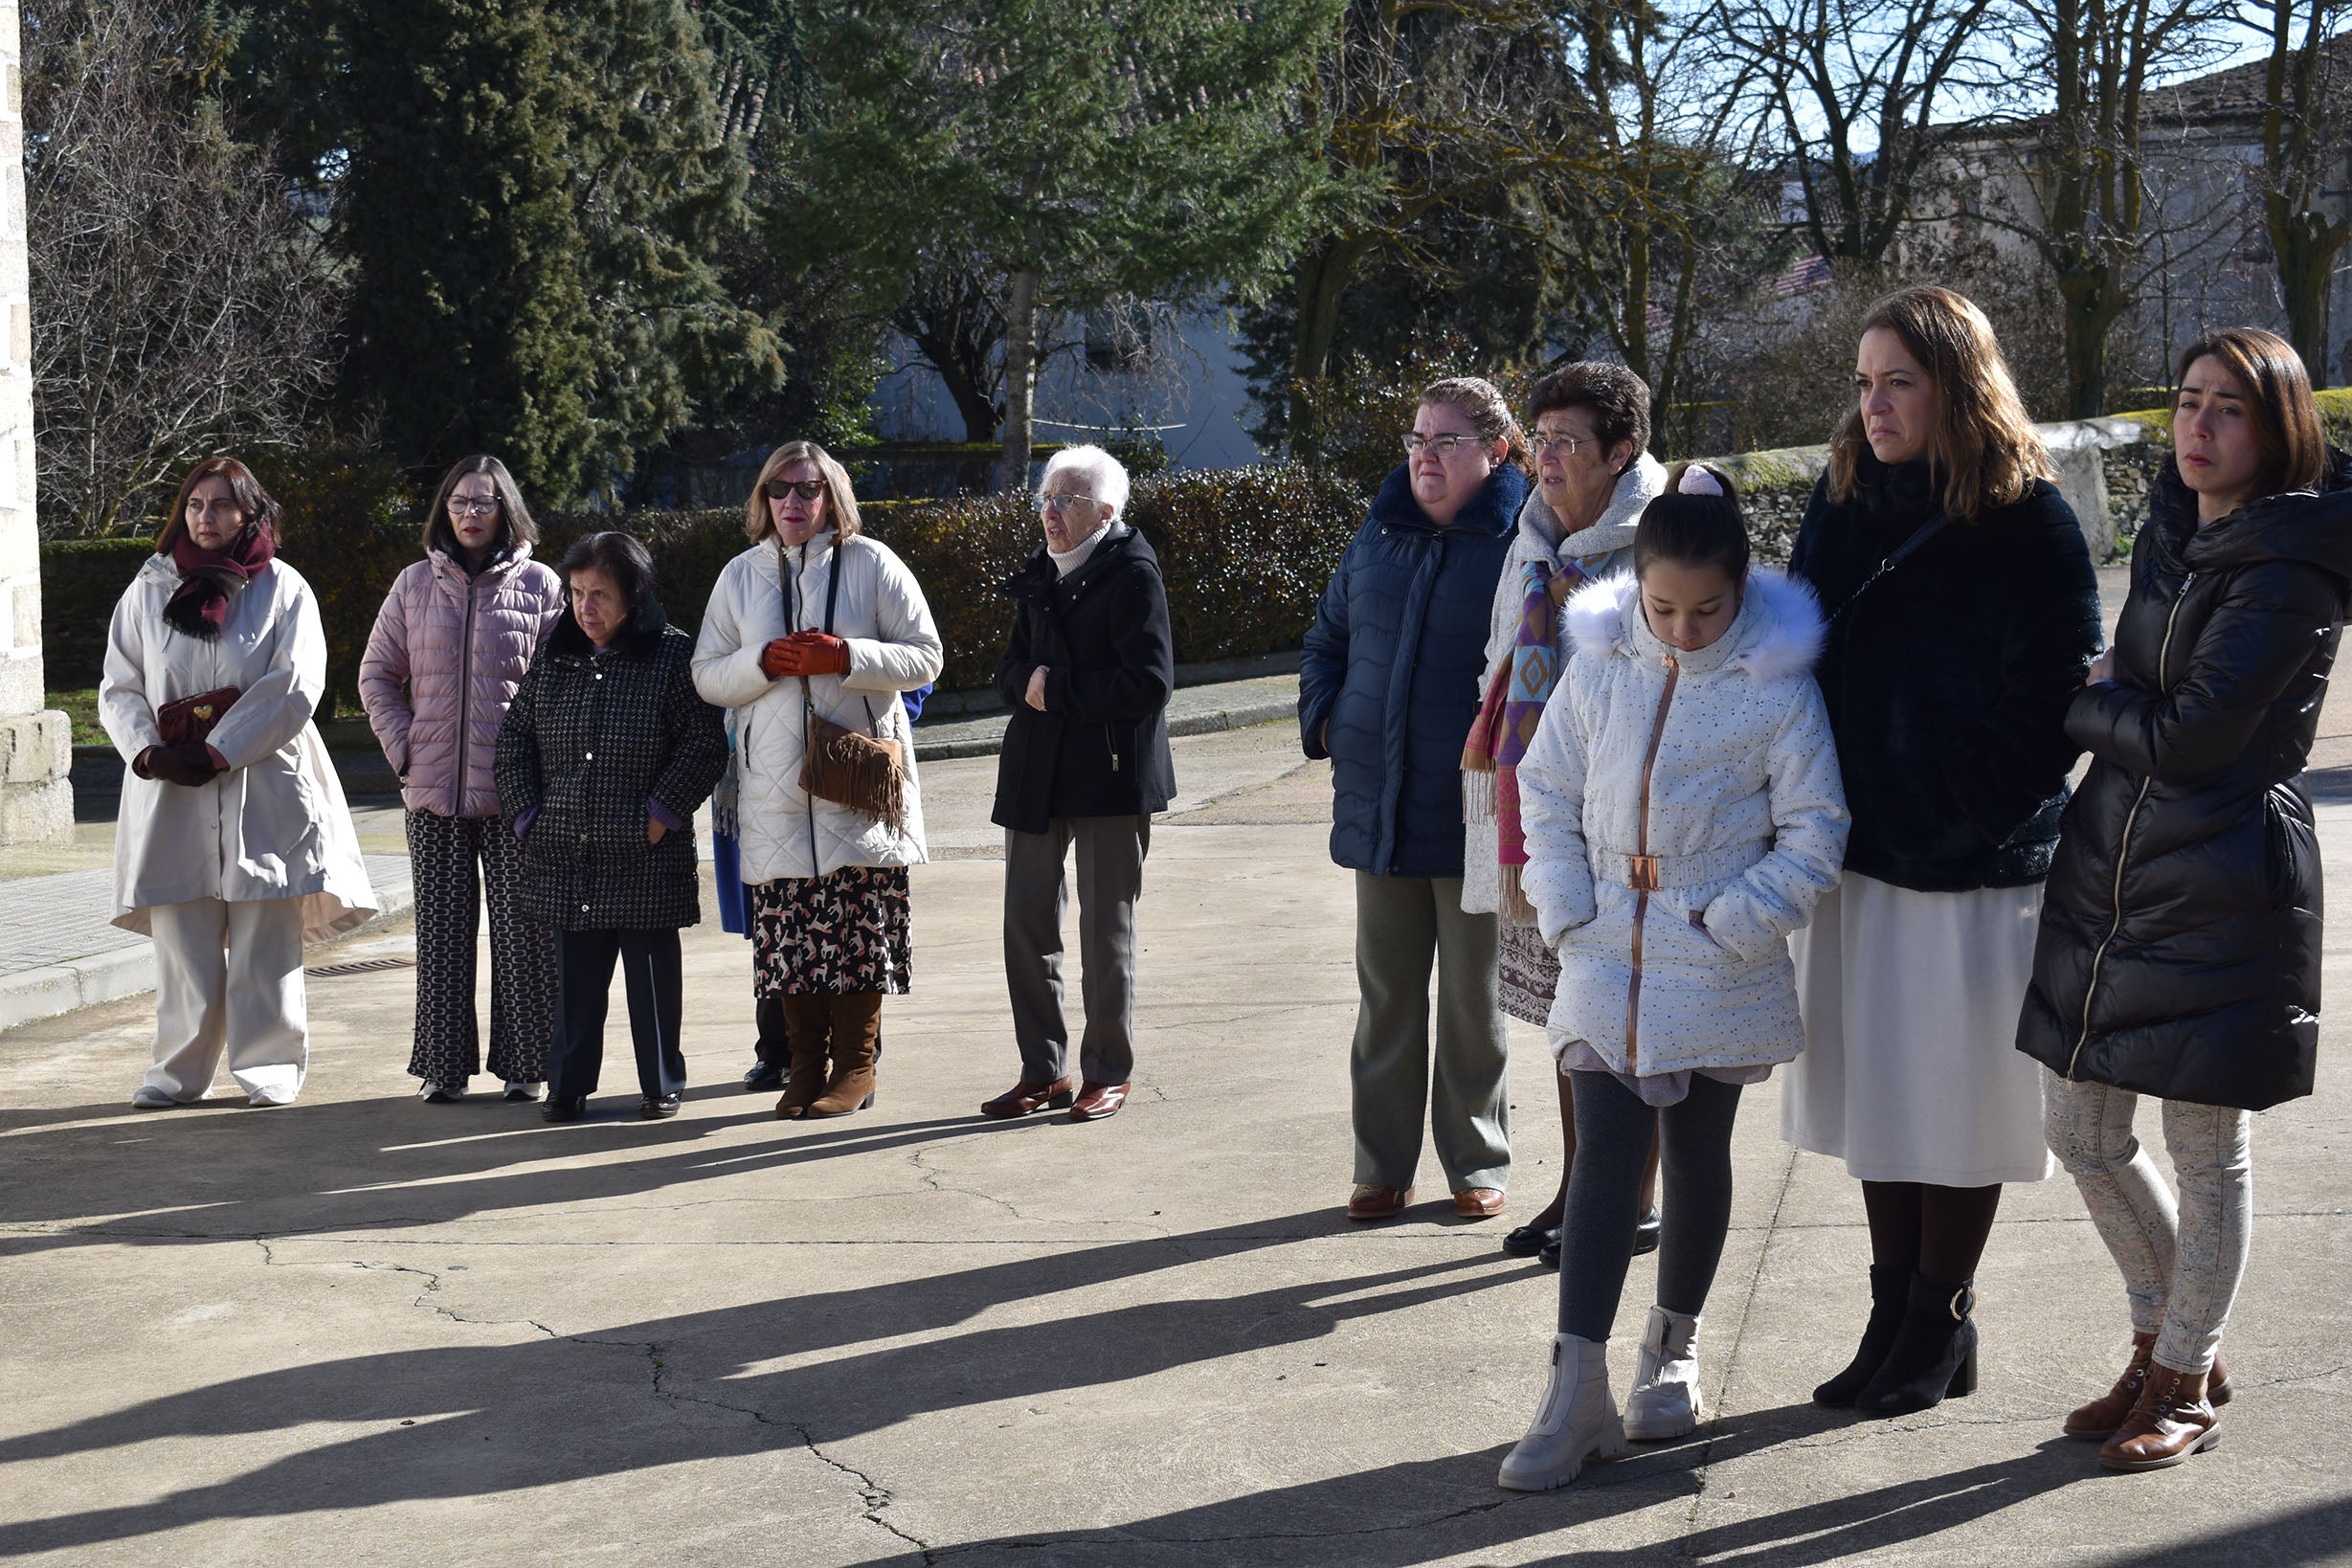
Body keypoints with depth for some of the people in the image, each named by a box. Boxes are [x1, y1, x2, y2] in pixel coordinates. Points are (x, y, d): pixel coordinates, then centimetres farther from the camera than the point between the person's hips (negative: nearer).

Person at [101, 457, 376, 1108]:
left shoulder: (281, 587, 4)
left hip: (262, 781, -2)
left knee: (266, 942, -2)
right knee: (181, 941, 1)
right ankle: (179, 1072, 9)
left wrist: (217, 753, -12)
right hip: (170, 788, 2)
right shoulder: (150, 590, 13)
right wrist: (146, 752, -9)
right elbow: (119, 688, 10)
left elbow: (295, 686, -6)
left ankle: (269, 1067, 7)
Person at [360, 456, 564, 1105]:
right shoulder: (415, 584, 9)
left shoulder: (539, 584, 3)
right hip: (433, 787, 2)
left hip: (515, 786, -2)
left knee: (521, 925, 0)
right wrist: (403, 747, 3)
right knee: (441, 928, 6)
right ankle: (443, 1065, 12)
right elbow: (378, 674, 15)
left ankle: (523, 1061, 10)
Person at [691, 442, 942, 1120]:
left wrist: (847, 657, -14)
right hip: (773, 785, 2)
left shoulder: (871, 564, 5)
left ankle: (855, 1064, 7)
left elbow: (924, 657, 1)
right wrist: (764, 662, -9)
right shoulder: (741, 575, 13)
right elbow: (706, 676, 10)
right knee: (786, 930, -1)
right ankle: (805, 1063, 11)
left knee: (859, 925, -4)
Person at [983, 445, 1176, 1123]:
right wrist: (1027, 681, -8)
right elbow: (1010, 666, 15)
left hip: (1111, 774, -7)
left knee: (1106, 929, 2)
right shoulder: (1040, 574, 13)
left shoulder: (1132, 573, -9)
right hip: (1036, 770, 7)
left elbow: (1149, 683, -17)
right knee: (1027, 922, 7)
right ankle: (1044, 1071, 18)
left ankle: (1107, 1073, 13)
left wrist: (1059, 688, -14)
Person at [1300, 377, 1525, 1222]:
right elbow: (1327, 639, 22)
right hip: (1378, 809, 5)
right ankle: (1382, 1168, 20)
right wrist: (1326, 720, 9)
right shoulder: (1378, 536, 10)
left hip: (1474, 815, -5)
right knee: (1385, 994, 11)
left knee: (1473, 999, 7)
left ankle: (1478, 1165, 21)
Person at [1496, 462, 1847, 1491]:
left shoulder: (1776, 687, -8)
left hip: (1719, 970, -1)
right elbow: (1546, 795, 8)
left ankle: (1674, 1347, 31)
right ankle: (1578, 1389, -5)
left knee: (1698, 1154, 11)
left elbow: (1813, 838, -6)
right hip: (1607, 959, 2)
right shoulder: (1599, 668, 0)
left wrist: (1725, 924, -13)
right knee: (1605, 1153, -4)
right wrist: (1568, 915, -1)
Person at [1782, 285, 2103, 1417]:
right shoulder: (1841, 504, 8)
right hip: (1856, 850, 5)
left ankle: (1940, 1327, 19)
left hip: (1974, 867, -5)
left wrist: (1961, 815, -17)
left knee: (1954, 1102, 5)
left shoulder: (2028, 523, -9)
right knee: (1874, 1092, 12)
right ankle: (1895, 1316, 24)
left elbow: (2051, 701, -10)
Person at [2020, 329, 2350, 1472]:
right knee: (2084, 1136, 13)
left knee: (2207, 1151, 6)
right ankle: (2167, 1345, 33)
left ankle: (2183, 1384, 22)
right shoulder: (2172, 524, 9)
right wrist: (2107, 705, 1)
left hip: (2223, 887, -8)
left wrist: (2080, 707, -2)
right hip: (2108, 863, 8)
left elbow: (2188, 735, -17)